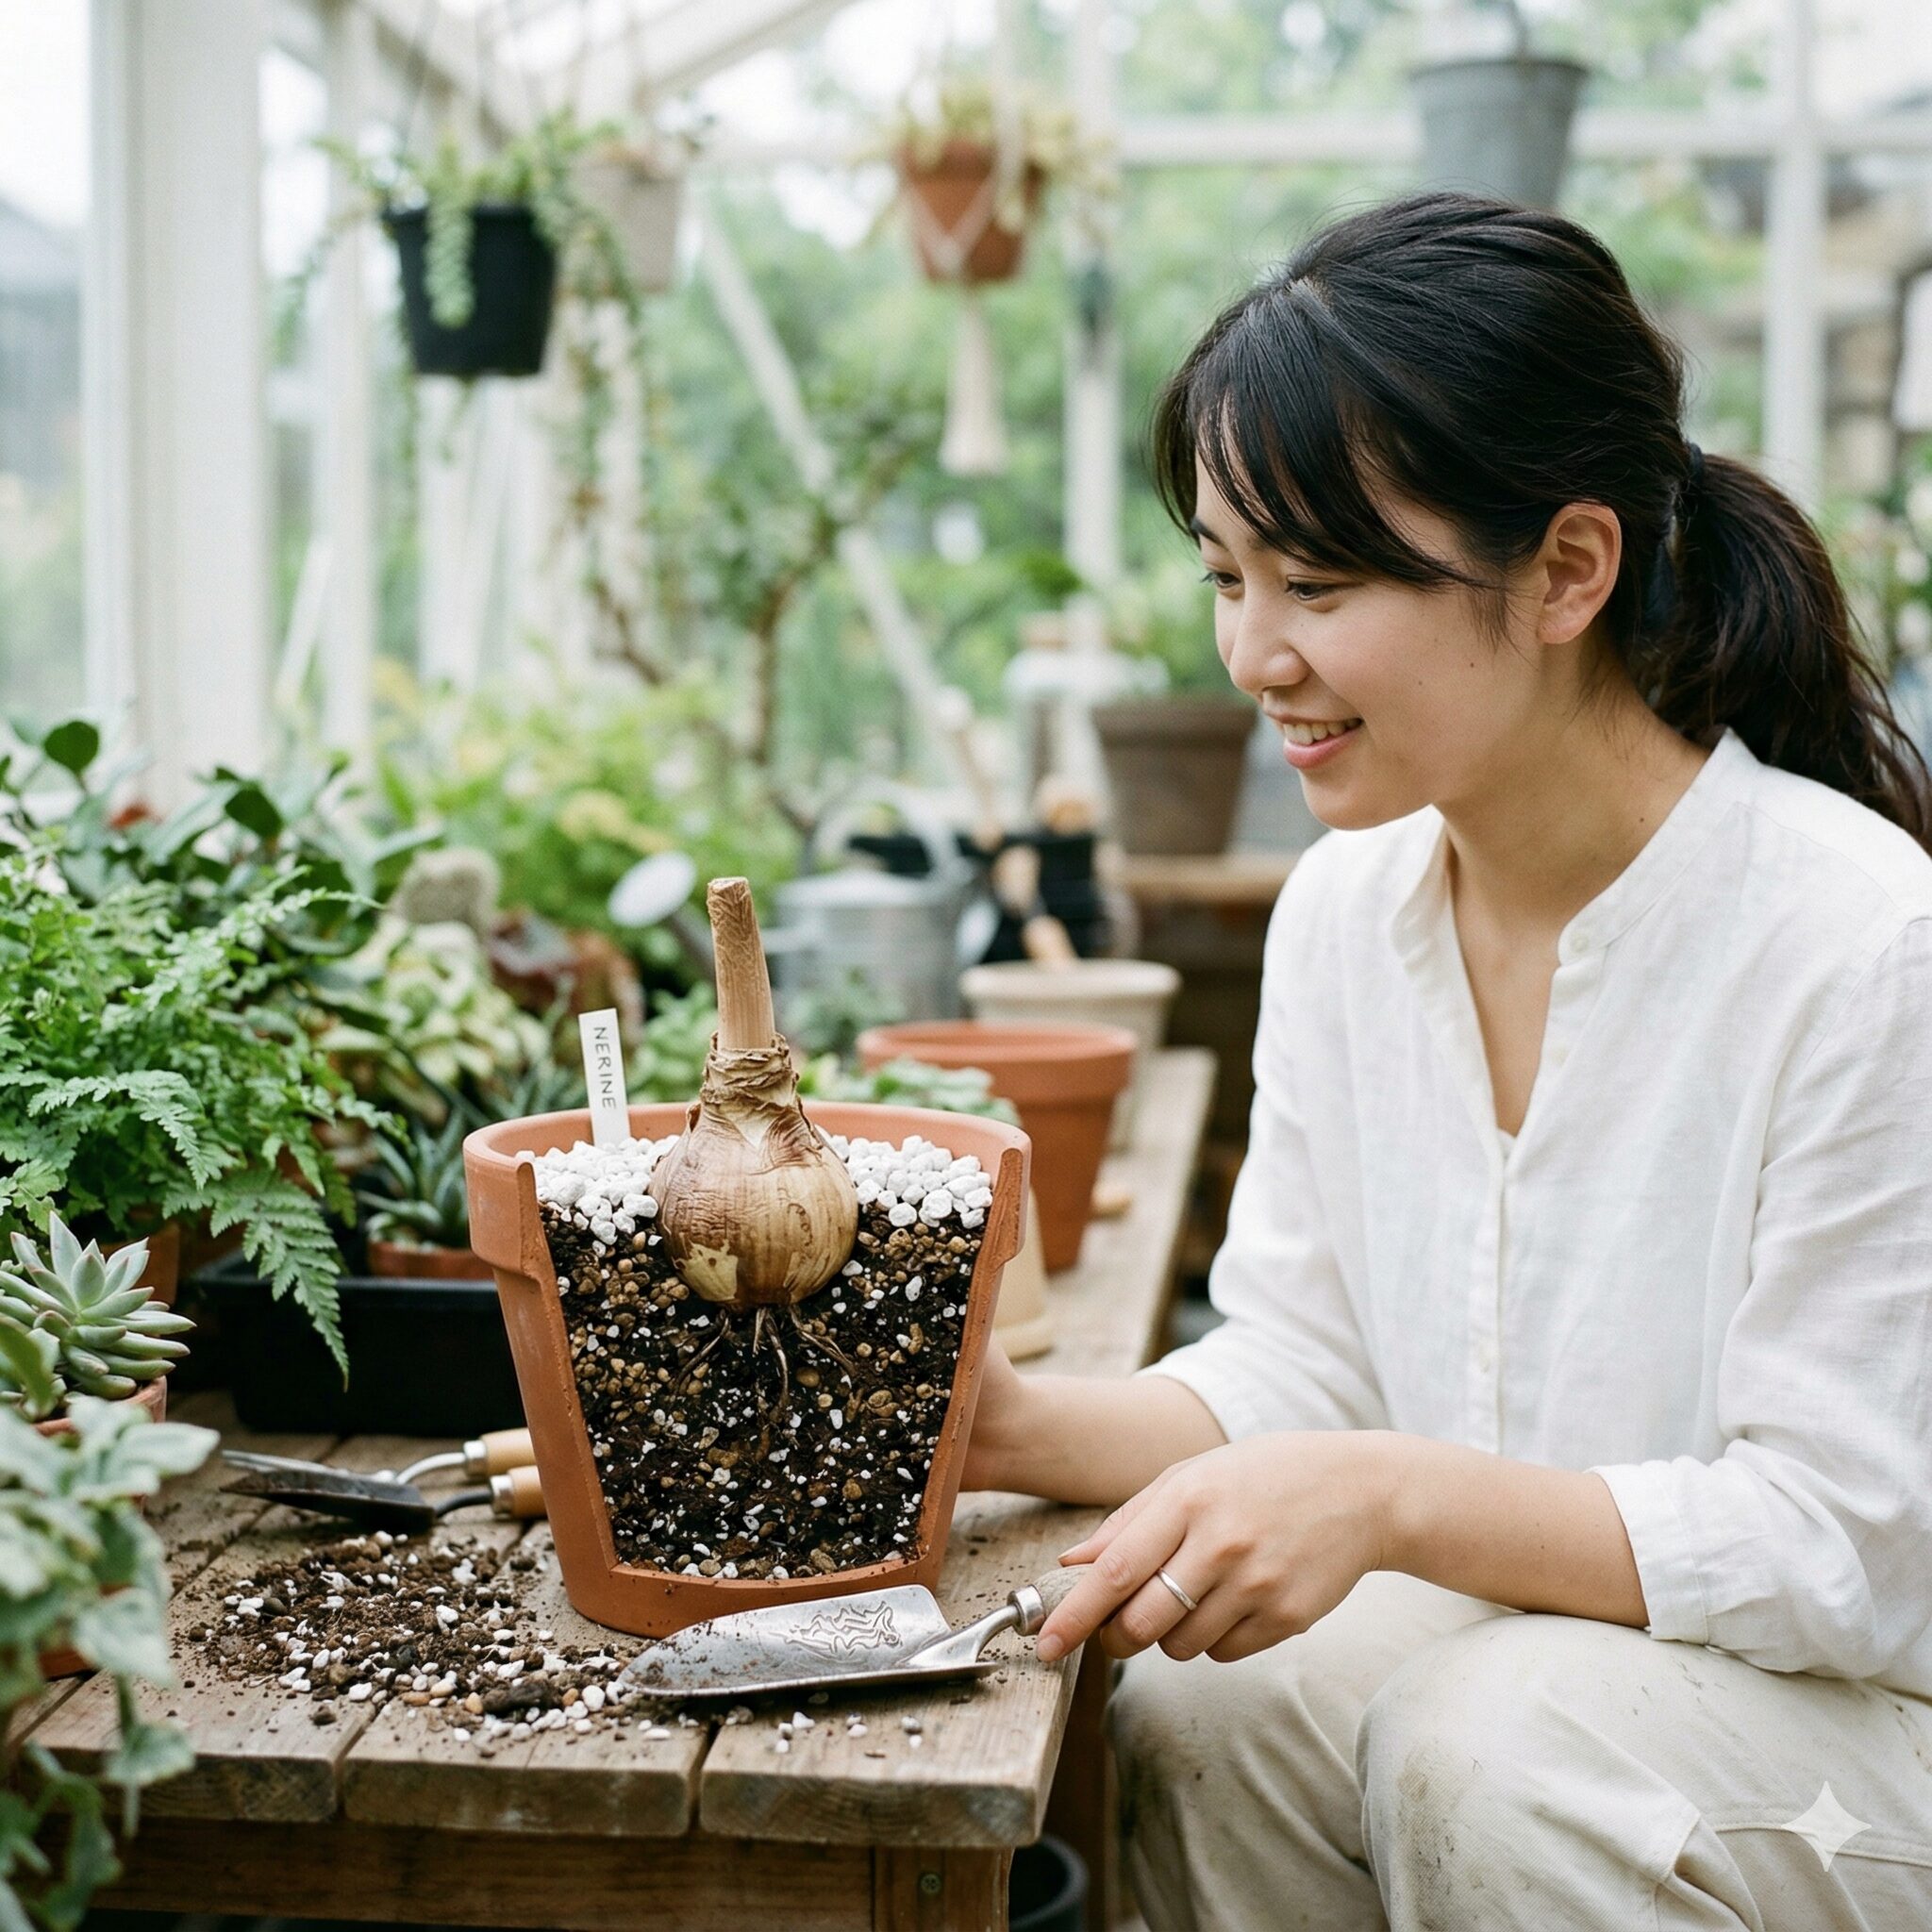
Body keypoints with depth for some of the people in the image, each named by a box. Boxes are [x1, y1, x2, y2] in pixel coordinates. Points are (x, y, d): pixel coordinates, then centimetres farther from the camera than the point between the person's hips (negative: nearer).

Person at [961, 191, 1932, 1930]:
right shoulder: (1344, 906, 0)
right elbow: (1300, 1373, 3)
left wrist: (1392, 1497, -30)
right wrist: (1031, 1427, -16)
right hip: (1496, 1637, 5)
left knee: (1493, 1737, -31)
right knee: (1190, 1701, -21)